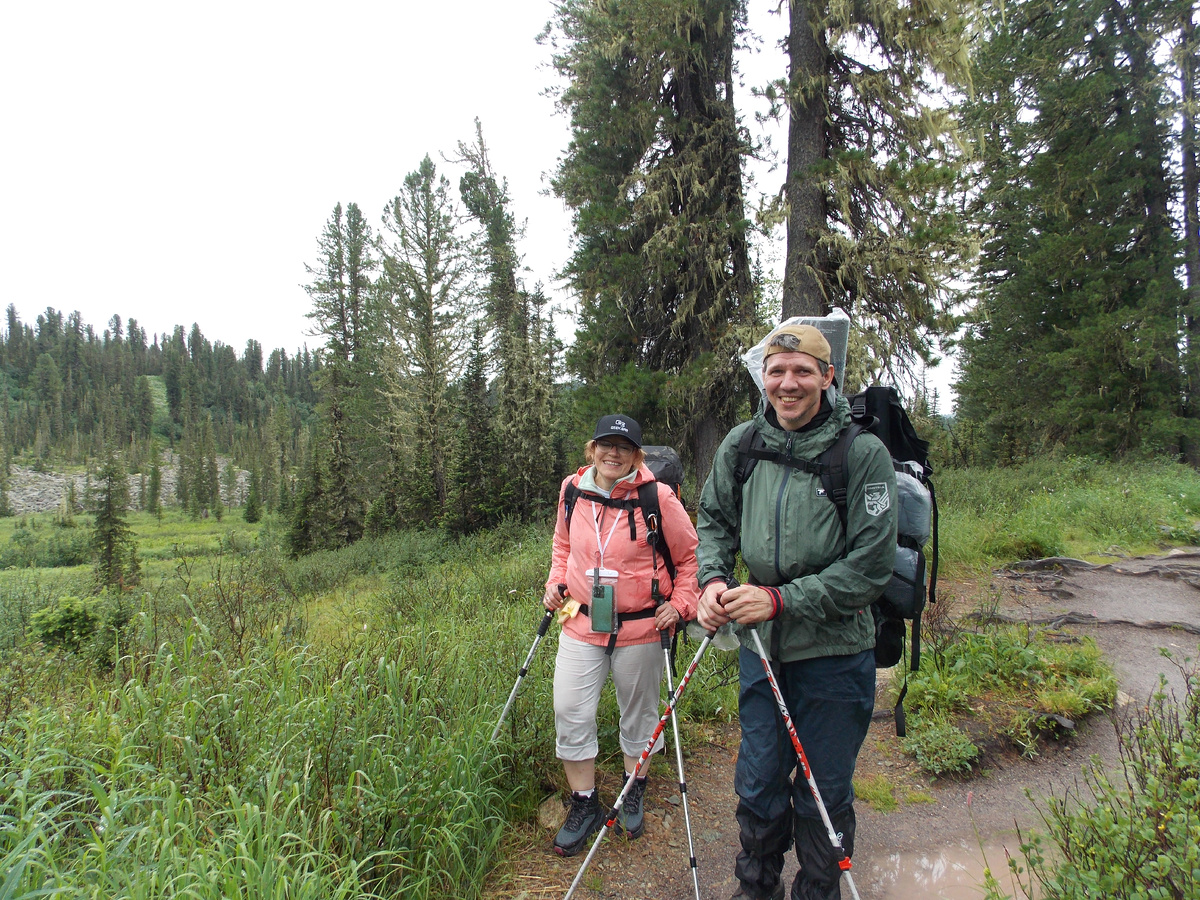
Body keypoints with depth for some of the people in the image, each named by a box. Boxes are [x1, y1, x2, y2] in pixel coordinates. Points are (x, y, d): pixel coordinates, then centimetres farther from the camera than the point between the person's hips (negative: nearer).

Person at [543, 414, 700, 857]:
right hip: (581, 625, 3)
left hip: (640, 629, -3)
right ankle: (584, 805, 23)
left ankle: (633, 795, 39)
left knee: (638, 713, 15)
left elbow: (689, 555, -2)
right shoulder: (572, 491, -1)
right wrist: (556, 582, 4)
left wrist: (680, 603, -11)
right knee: (570, 712, 1)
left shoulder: (657, 498, -12)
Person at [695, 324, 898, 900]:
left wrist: (780, 599, -20)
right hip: (760, 644, 4)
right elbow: (714, 519, 11)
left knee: (823, 796, 14)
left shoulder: (863, 453, -15)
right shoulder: (741, 444, -3)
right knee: (757, 783, 18)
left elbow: (870, 567, -15)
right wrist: (713, 578, -8)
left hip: (833, 652, -3)